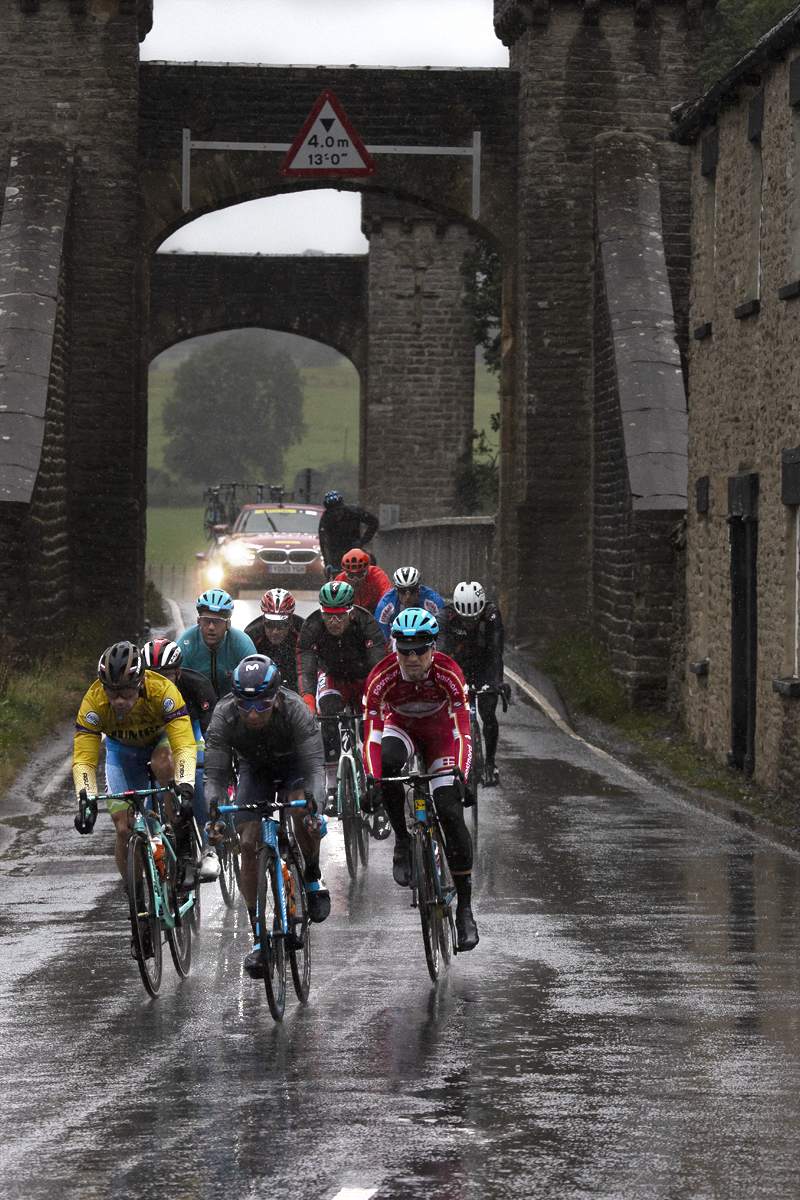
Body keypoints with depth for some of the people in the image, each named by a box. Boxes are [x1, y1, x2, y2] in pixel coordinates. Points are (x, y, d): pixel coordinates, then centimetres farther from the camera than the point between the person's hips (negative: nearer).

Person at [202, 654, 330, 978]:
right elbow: (214, 772, -29)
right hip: (254, 768, 2)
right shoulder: (224, 715, -32)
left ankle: (313, 876, -2)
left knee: (304, 812, -32)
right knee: (248, 844, -13)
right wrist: (213, 805, -49)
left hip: (294, 763, -2)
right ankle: (259, 936, -3)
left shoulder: (294, 709, -37)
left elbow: (314, 766, -39)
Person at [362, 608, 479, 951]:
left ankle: (465, 907, -8)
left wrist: (462, 777, -48)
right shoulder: (381, 678, -30)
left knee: (451, 812, -15)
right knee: (387, 760, -37)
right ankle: (402, 842, -16)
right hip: (401, 726, 1)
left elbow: (462, 732, -35)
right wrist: (371, 780, -47)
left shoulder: (448, 674, -32)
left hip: (440, 731, -1)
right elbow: (371, 734, -33)